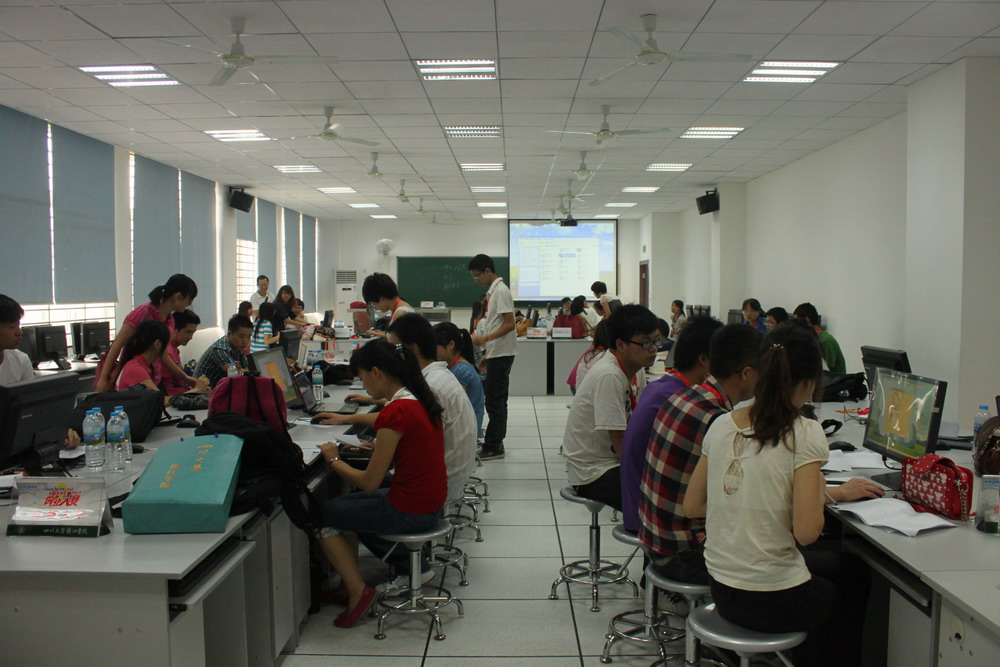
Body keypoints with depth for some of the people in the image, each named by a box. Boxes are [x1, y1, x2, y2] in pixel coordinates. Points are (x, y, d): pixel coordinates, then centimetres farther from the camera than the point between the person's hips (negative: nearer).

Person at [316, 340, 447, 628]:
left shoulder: (395, 413, -24)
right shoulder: (419, 399, 3)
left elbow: (369, 482, -18)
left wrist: (334, 460, -4)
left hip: (409, 511, -9)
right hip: (430, 502, 9)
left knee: (320, 515, 5)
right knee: (345, 503, 24)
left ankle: (358, 591, 8)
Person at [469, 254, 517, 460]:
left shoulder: (500, 291, -14)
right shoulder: (493, 291, 15)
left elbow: (510, 324, -20)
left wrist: (485, 338, -27)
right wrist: (487, 353, 22)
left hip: (501, 354, -10)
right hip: (497, 353, 10)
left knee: (494, 400, -6)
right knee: (497, 400, 12)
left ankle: (493, 447, -1)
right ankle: (496, 445, 19)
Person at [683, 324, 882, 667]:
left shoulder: (721, 425, -1)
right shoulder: (805, 434, -17)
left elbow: (691, 507, 6)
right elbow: (806, 532, -21)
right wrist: (822, 492, -1)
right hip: (771, 601, -6)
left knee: (846, 564, 31)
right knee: (855, 579, 28)